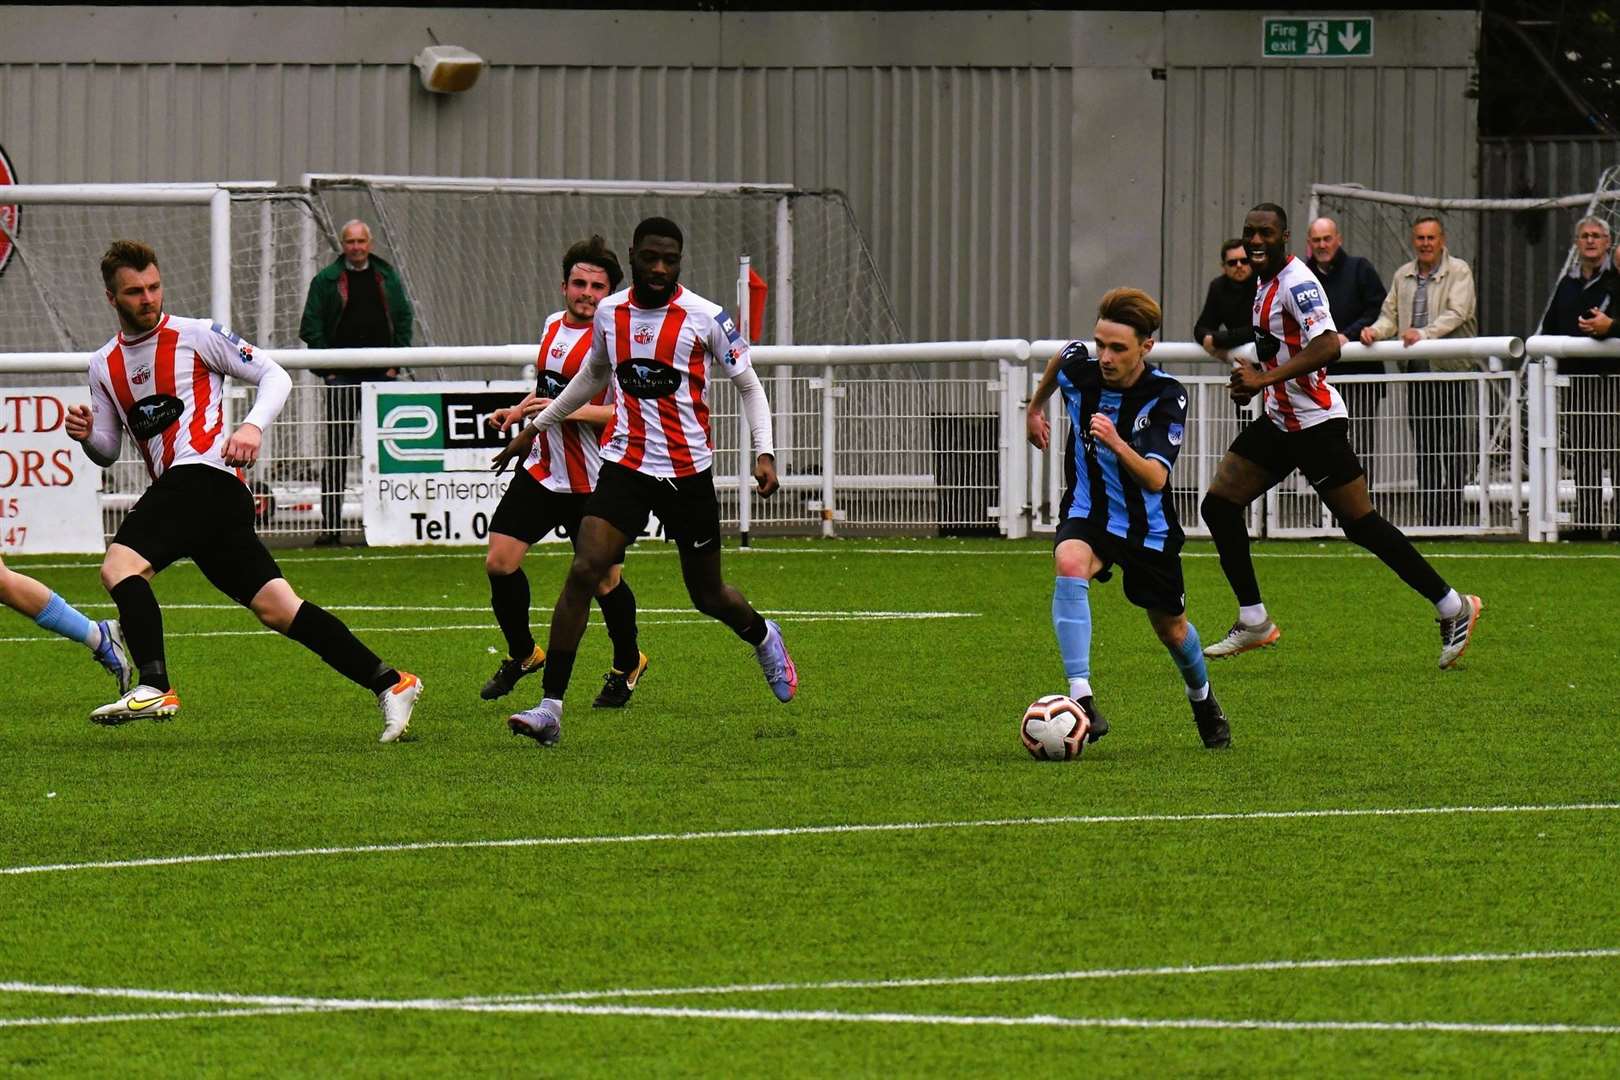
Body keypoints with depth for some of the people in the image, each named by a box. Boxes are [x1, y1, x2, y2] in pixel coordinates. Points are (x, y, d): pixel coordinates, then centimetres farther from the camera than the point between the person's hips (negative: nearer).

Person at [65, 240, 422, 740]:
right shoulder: (104, 364, 20)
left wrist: (253, 427, -14)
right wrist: (86, 435, 2)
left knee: (119, 565, -23)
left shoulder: (195, 336, 2)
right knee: (276, 608, 0)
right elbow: (108, 451, 25)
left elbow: (274, 376, 3)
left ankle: (153, 688, -30)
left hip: (205, 471, -7)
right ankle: (390, 683, 0)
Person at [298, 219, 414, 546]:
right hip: (341, 378, -2)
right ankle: (331, 524, -2)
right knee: (335, 451, -3)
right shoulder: (326, 281, 2)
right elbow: (311, 326, 1)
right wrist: (327, 366, -6)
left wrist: (395, 361, 3)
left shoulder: (387, 278, 10)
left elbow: (403, 319, 14)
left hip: (381, 375, 2)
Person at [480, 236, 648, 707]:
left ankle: (627, 664, 28)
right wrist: (519, 411, 15)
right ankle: (522, 653, 21)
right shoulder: (554, 324, 9)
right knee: (499, 562, -1)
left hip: (593, 482, -6)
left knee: (604, 580, 2)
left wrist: (566, 410, -27)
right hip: (540, 470, 6)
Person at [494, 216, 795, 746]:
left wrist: (764, 452, -10)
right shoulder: (609, 313, 3)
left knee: (708, 596, 10)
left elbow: (748, 385, 2)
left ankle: (762, 636, 48)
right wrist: (535, 427, 27)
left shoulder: (706, 318, -8)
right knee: (584, 570, -17)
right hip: (624, 463, 2)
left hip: (689, 472, -2)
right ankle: (550, 708, -18)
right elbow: (591, 378, 23)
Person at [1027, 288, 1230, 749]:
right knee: (1070, 566, -34)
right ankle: (1081, 700, -37)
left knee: (1172, 628, 16)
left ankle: (1203, 700, 51)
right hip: (1088, 512, 1)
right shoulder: (1079, 368, -16)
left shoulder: (1167, 397, -24)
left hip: (1147, 527, -1)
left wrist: (1117, 444, -52)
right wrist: (1035, 407, 26)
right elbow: (1059, 358, 12)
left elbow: (1155, 479, -34)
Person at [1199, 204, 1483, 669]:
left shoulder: (1297, 284, -18)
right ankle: (1254, 622, 9)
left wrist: (1265, 378, -33)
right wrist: (1254, 379, 12)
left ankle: (1454, 609, 3)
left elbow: (1327, 345, -32)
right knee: (1218, 505, 3)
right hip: (1279, 420, 10)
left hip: (1316, 422, -10)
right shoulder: (1266, 282, 11)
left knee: (1359, 522, -6)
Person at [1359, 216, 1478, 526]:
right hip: (1416, 372, 5)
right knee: (1424, 448, 6)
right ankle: (1430, 519, 10)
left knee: (1454, 446, -7)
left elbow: (1456, 313, -13)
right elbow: (1391, 314, 18)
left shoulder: (1458, 271, -1)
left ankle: (1452, 517, -5)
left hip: (1452, 371, -5)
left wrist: (1425, 333, -28)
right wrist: (1375, 330, -5)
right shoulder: (1403, 275, 17)